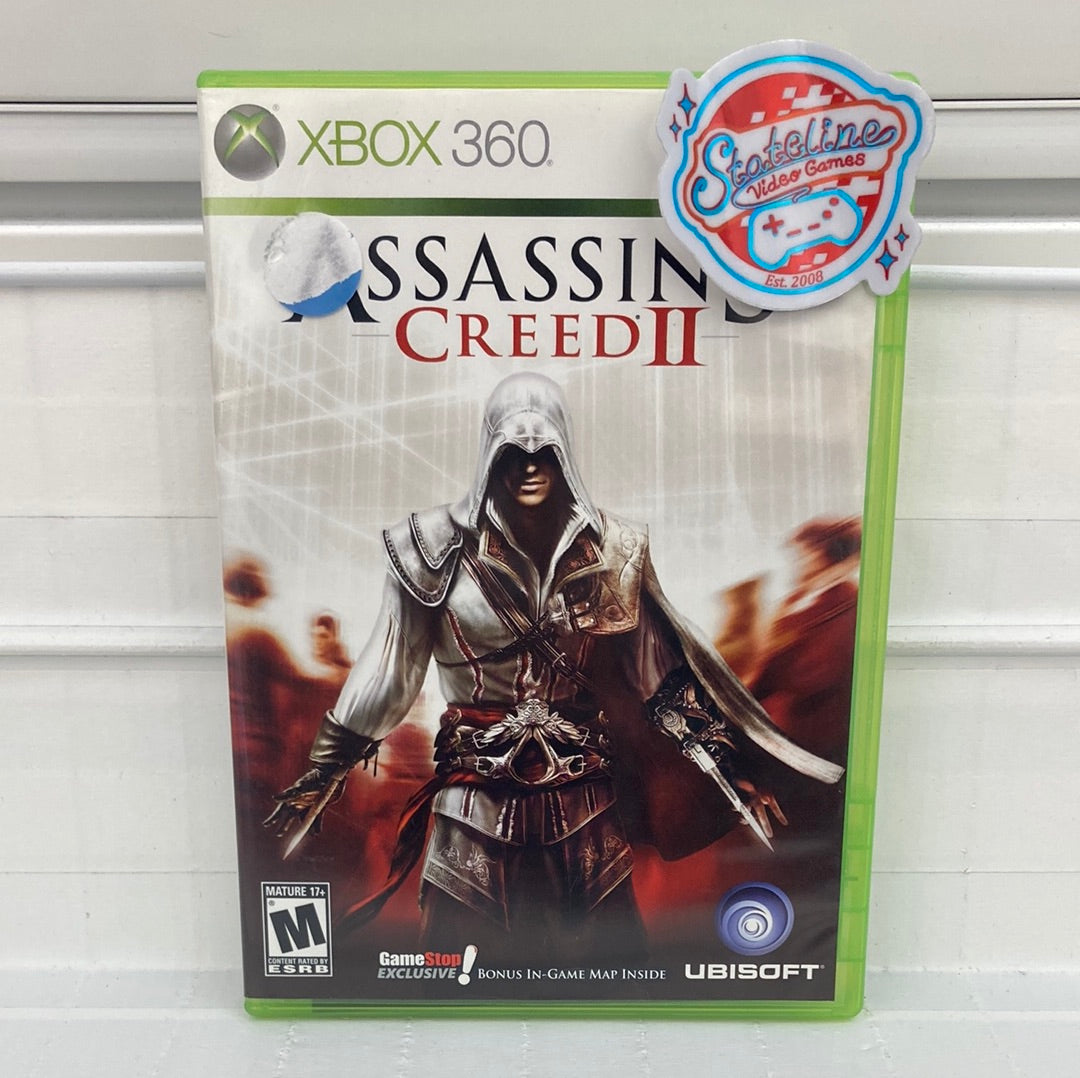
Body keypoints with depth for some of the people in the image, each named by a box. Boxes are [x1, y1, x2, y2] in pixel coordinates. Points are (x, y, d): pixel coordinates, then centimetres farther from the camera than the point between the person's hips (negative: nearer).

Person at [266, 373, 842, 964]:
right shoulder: (443, 544, -6)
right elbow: (389, 665, 0)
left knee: (597, 949, 15)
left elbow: (664, 669, 4)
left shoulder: (609, 547, -1)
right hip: (479, 806, -1)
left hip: (585, 804, 1)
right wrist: (323, 772, 3)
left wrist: (732, 770, 3)